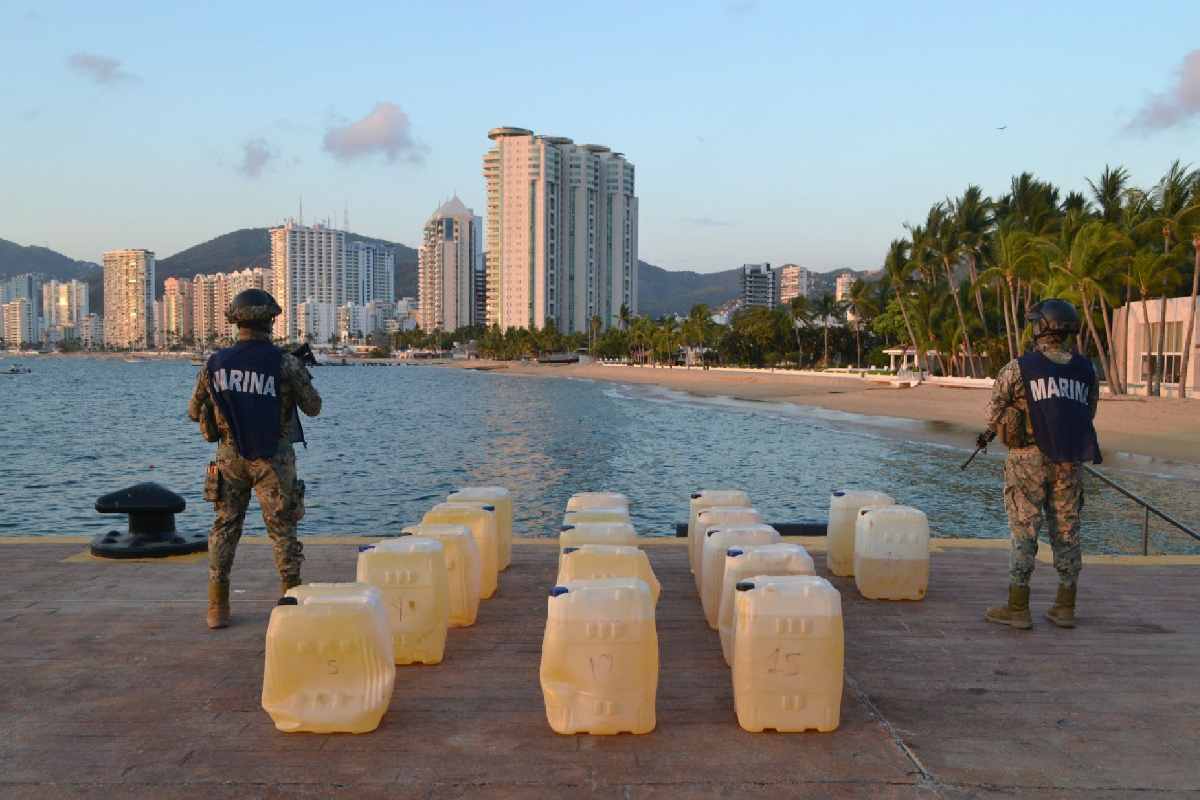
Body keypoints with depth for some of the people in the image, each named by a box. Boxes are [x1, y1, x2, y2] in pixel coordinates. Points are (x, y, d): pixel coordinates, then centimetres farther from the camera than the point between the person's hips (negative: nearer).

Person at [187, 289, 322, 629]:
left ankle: (218, 607, 13)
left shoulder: (215, 364, -4)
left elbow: (194, 412, 7)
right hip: (273, 460, -2)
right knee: (282, 530, 9)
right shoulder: (285, 363, -13)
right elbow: (313, 407, -3)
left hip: (231, 457, 2)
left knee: (225, 528, 13)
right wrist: (302, 375, 14)